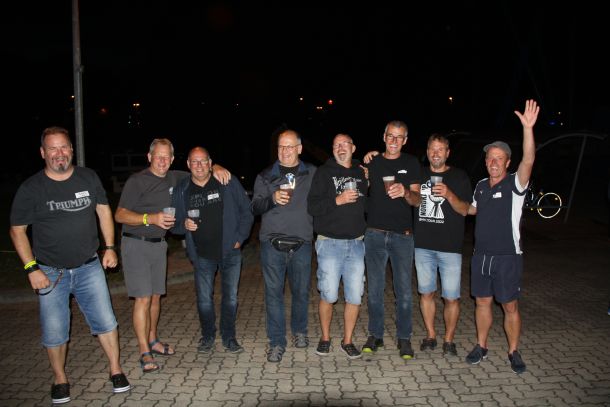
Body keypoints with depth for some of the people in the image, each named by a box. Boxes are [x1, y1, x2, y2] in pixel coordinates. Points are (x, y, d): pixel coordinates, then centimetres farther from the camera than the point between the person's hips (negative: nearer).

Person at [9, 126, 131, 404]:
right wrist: (31, 268, -12)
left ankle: (116, 370, 24)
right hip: (50, 272, -1)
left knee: (106, 322, 5)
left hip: (88, 267, 2)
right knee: (54, 332, 8)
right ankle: (60, 379, 31)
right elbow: (17, 230, -4)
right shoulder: (31, 188, -9)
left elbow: (103, 210, 9)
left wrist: (110, 247, 3)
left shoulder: (89, 178, -1)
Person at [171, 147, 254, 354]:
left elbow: (247, 211, 0)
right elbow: (174, 223, 8)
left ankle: (229, 337, 25)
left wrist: (240, 238, -5)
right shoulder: (181, 191, 0)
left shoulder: (228, 183, -6)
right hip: (202, 254, 1)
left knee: (230, 296, 7)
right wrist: (183, 224, -15)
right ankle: (207, 336, 28)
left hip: (230, 251, -1)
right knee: (204, 298, 6)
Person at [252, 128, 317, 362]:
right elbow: (255, 207, 3)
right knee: (274, 292, -1)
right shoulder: (265, 176, 8)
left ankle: (299, 331, 32)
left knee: (301, 291, 8)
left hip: (302, 243, 1)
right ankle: (277, 342, 9)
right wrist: (272, 199, -14)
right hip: (272, 242, 0)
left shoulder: (312, 174, 9)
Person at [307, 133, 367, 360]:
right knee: (328, 295, -1)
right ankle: (325, 338, 21)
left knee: (355, 297, 4)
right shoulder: (324, 173, 1)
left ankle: (347, 341, 20)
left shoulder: (362, 173, 12)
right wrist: (338, 200, -18)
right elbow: (312, 206, -8)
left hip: (356, 243, 3)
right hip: (330, 243, -3)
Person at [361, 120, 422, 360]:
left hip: (402, 234, -1)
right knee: (375, 288, 7)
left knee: (404, 290, 2)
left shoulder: (411, 163, 5)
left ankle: (404, 338, 17)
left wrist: (405, 192, -21)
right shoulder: (372, 162, 10)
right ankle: (375, 335, 20)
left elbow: (417, 200, -1)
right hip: (375, 233, 2)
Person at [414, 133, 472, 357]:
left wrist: (449, 194, -21)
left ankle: (449, 339, 17)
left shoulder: (459, 177, 1)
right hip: (423, 245, 3)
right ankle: (430, 335, 25)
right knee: (426, 292, 10)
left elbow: (464, 210, -4)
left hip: (450, 246, -3)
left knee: (451, 297, -1)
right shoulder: (419, 174, 9)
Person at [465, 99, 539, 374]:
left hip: (507, 256, -5)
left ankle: (513, 352, 21)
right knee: (482, 302, 13)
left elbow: (528, 160, -28)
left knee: (510, 306, 4)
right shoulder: (481, 186, 9)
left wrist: (528, 128, -38)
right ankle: (481, 347, 27)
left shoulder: (515, 184, -9)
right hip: (481, 254, 5)